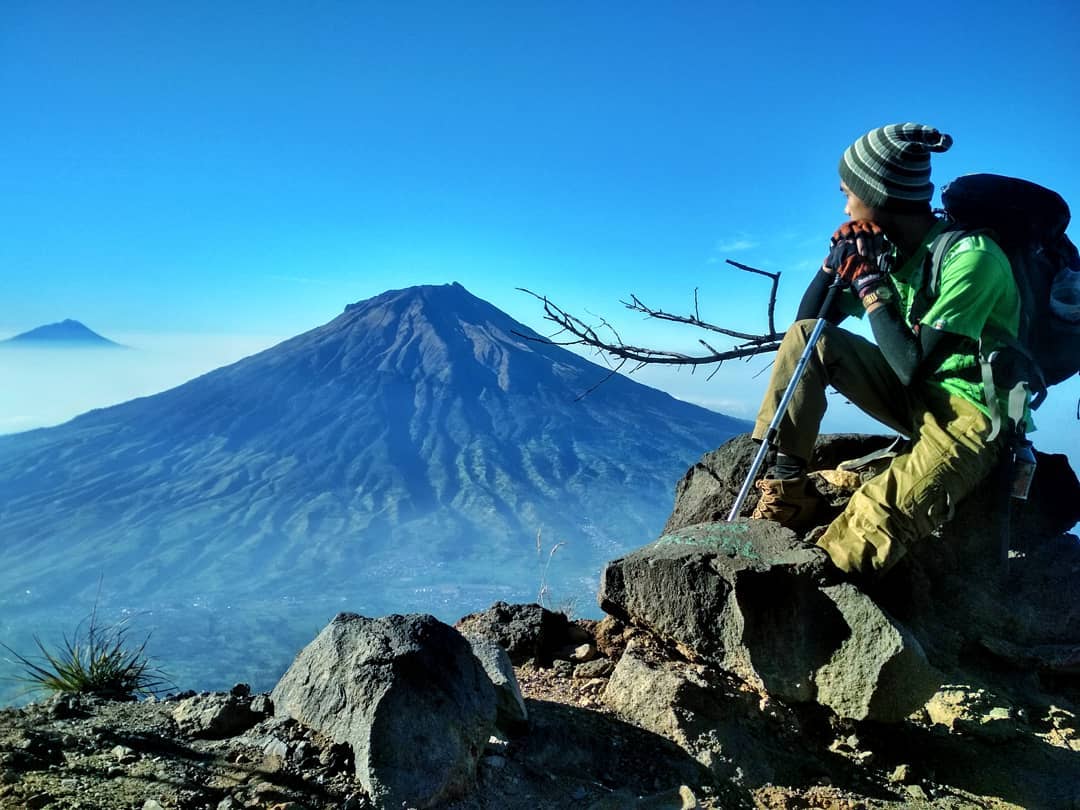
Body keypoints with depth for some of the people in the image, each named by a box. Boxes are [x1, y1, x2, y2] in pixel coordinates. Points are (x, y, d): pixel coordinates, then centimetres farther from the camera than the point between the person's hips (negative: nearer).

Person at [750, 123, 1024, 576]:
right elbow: (810, 318, 6)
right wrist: (838, 258, -8)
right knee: (806, 336, -8)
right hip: (914, 396, 8)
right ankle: (786, 487, -12)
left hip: (971, 414, -8)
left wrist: (869, 283, -17)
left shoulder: (970, 256, -20)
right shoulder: (886, 246, 2)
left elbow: (912, 365, -24)